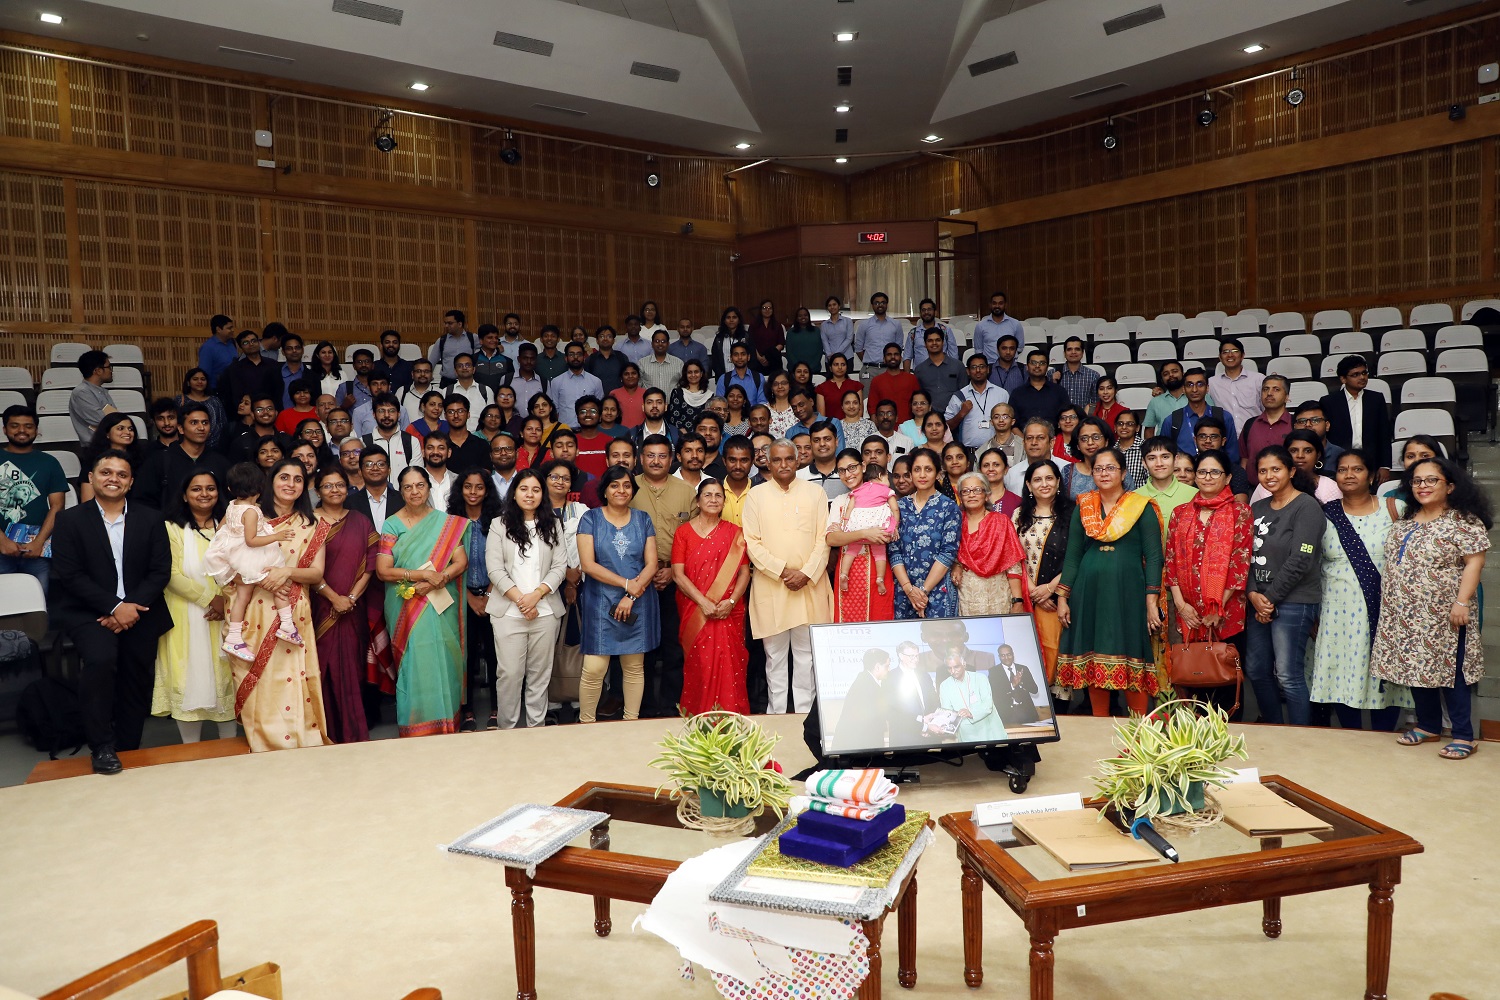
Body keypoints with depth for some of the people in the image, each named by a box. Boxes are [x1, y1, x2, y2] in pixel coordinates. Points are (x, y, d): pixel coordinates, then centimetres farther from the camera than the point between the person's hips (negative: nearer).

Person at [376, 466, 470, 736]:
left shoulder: (446, 522, 6)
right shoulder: (392, 524, 2)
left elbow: (461, 562, 0)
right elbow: (383, 570, -5)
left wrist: (438, 580, -17)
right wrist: (423, 574, -14)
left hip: (441, 609, 1)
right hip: (407, 610, -1)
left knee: (443, 664, 0)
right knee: (414, 666, -3)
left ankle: (446, 727, 12)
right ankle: (415, 731, 7)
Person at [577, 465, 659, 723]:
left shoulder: (643, 519, 8)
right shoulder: (591, 519, 2)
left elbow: (651, 564, 3)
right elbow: (588, 564, -8)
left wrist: (631, 596, -10)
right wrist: (627, 583, -11)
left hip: (638, 604, 2)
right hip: (600, 604, -2)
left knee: (635, 667, 7)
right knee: (594, 669, -7)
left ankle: (631, 720, 19)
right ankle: (586, 722, 9)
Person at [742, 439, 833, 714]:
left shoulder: (815, 492, 7)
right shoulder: (756, 495, 5)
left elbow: (823, 539, 2)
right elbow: (752, 542, -2)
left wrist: (806, 573, -11)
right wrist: (783, 571, -12)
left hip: (810, 585, 0)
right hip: (770, 587, 0)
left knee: (806, 653, 4)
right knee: (775, 655, 6)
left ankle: (805, 713, 13)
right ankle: (777, 712, 14)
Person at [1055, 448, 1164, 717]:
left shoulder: (1142, 508, 2)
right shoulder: (1082, 507, 11)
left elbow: (1153, 558, -1)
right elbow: (1072, 556, 12)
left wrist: (1151, 603, -9)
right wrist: (1062, 598, 4)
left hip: (1128, 593, -3)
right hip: (1089, 593, 3)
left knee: (1132, 662, -3)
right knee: (1092, 663, 4)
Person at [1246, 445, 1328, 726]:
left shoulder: (1307, 507, -8)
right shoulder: (1257, 508, 14)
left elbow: (1299, 561, -15)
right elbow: (1246, 556, 9)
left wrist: (1270, 597, -12)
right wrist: (1254, 595, -6)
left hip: (1293, 602, -7)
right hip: (1259, 602, 7)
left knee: (1288, 676, -7)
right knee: (1256, 670, 11)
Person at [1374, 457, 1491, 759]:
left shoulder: (1463, 521, -8)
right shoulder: (1407, 521, 12)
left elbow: (1474, 562, -13)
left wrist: (1462, 602, -18)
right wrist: (1391, 599, 14)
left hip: (1442, 616, -7)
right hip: (1407, 615, 7)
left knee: (1449, 671, -2)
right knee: (1416, 665, 11)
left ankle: (1464, 736, 7)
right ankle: (1428, 725, 23)